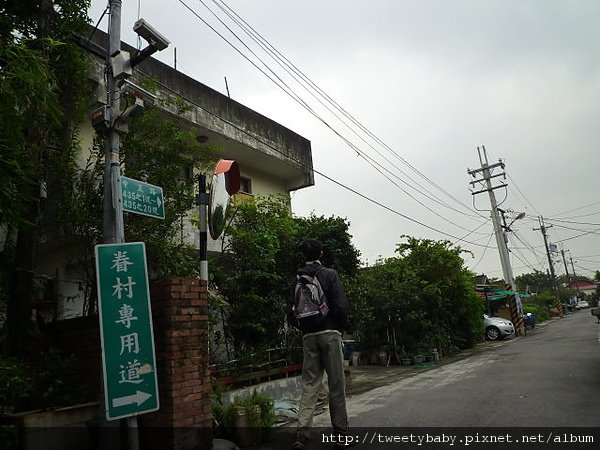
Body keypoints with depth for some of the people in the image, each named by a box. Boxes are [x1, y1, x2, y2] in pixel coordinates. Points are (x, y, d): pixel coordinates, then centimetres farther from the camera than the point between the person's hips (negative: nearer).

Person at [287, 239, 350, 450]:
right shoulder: (329, 274, -4)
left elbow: (291, 315, 4)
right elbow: (341, 306, -11)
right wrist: (341, 329, 2)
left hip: (308, 337, 4)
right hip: (330, 333, -4)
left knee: (309, 385, 7)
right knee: (337, 384, 6)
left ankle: (302, 432, -1)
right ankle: (341, 430, 16)